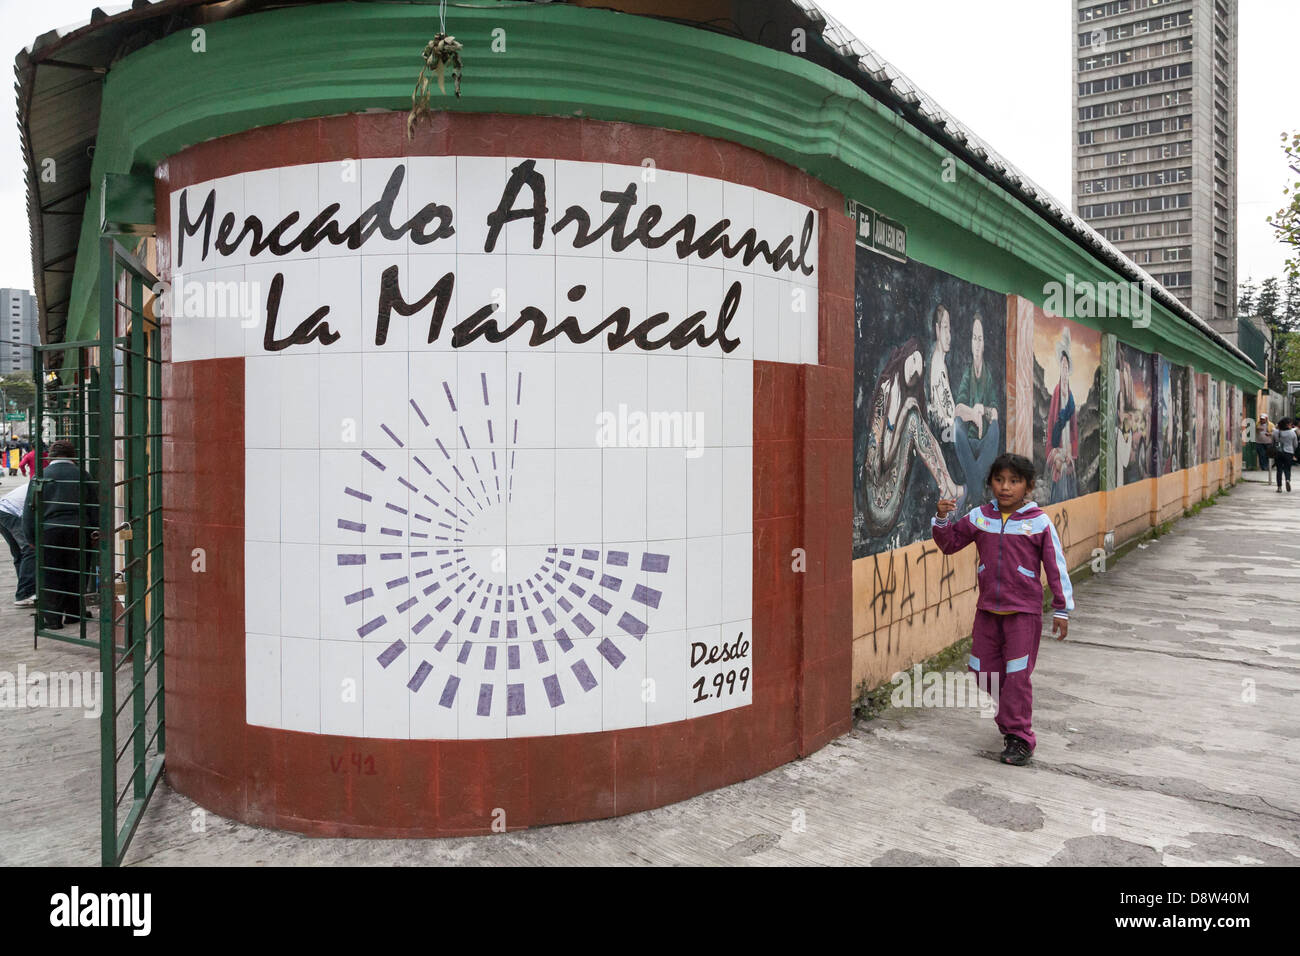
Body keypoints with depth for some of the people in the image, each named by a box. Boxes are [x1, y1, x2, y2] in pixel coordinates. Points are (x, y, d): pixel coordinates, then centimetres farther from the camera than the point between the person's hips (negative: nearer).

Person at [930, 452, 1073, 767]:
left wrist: (1061, 609, -1)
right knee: (985, 672, 10)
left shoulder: (1039, 522, -5)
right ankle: (1012, 718, 34)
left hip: (1023, 611, -4)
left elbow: (1056, 566, -2)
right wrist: (941, 519, -11)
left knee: (1016, 675, -3)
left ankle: (1019, 738, 10)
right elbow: (949, 543, 8)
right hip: (987, 609, 4)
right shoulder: (979, 517, 3)